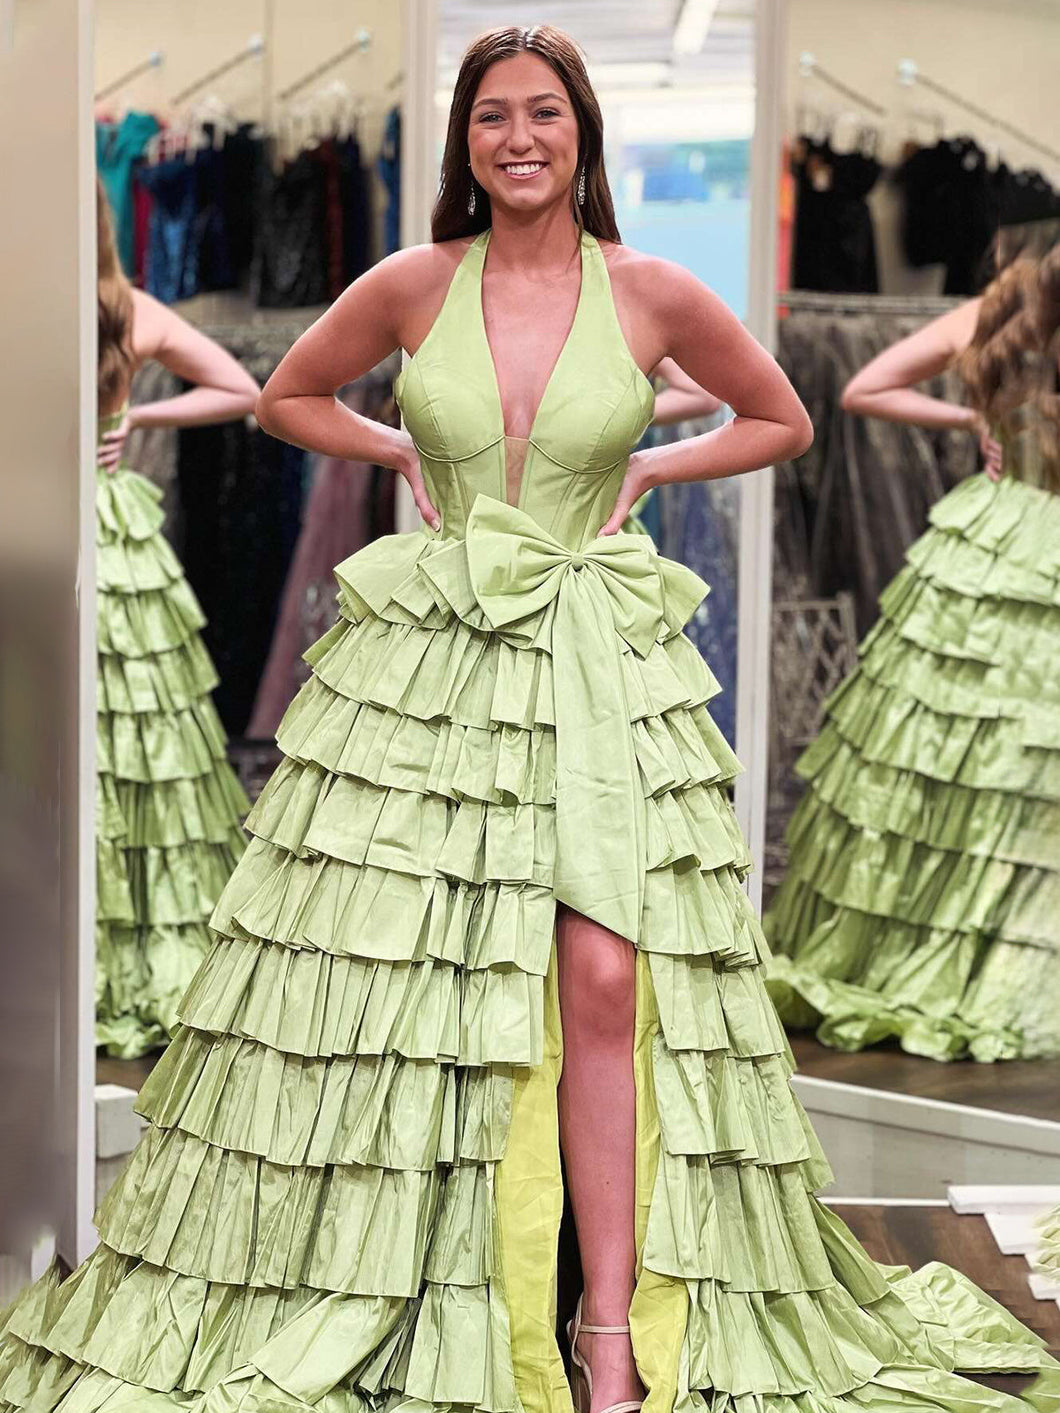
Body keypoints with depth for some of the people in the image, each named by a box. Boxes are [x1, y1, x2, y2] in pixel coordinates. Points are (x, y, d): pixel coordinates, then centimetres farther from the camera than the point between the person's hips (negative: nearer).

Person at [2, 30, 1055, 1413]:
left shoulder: (652, 293, 0)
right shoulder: (411, 286, 1)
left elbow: (782, 422, 15)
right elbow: (287, 396, 18)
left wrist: (642, 470, 5)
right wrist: (406, 453, 6)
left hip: (601, 667, -1)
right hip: (428, 660, 1)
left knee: (605, 979, -10)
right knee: (381, 977, 0)